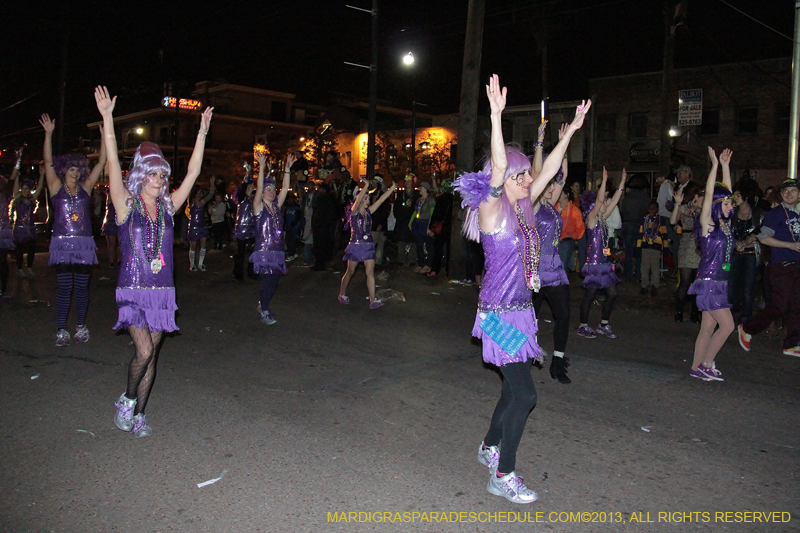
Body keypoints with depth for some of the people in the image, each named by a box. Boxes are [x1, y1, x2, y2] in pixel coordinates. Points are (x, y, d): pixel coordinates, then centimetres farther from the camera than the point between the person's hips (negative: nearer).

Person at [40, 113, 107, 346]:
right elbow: (48, 161, -3)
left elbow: (101, 163, 8)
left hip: (84, 243, 2)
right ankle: (61, 330, 6)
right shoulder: (56, 187, 6)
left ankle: (81, 326, 17)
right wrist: (48, 134, -11)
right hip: (62, 243, -2)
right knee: (64, 287, -2)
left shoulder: (85, 188, 10)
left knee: (81, 286, 6)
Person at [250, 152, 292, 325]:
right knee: (268, 281, -9)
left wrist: (287, 169, -3)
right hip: (263, 251, -5)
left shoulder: (277, 206, 10)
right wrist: (262, 168, -24)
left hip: (277, 251, 5)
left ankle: (263, 305, 28)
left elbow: (285, 188, 4)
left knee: (274, 282, 7)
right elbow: (259, 188, -16)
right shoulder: (259, 207, -3)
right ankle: (264, 312, 6)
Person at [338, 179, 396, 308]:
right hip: (355, 246, -4)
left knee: (370, 273, -4)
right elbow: (358, 199, -26)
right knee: (350, 272, 8)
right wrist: (367, 185, -32)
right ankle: (342, 295, 27)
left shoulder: (368, 211, 8)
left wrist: (393, 187, 1)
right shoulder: (354, 212, -6)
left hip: (368, 246, 4)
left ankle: (373, 300, -6)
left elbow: (382, 199, 5)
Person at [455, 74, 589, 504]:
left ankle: (489, 447, 38)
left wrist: (571, 131, 14)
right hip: (500, 313, -8)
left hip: (520, 310, 9)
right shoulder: (492, 211, -13)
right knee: (524, 393, -8)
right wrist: (496, 117, -36)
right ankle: (502, 476, 4)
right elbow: (497, 169, -28)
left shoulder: (522, 208, 9)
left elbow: (549, 172, 14)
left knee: (515, 387, 17)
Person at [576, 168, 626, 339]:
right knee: (590, 295, -1)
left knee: (612, 293, 10)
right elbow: (599, 200, -23)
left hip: (604, 262, 9)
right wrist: (604, 180, -25)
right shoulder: (591, 218, -9)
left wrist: (622, 182, 12)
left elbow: (614, 201, 13)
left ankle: (604, 326, 21)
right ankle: (583, 327, 11)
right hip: (594, 262, -9)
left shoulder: (602, 219, 12)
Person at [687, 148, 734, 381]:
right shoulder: (707, 224, -10)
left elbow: (726, 191, 14)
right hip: (709, 282, -8)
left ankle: (697, 368, 15)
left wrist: (725, 164, 12)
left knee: (708, 328, 9)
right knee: (727, 325, -8)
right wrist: (715, 164, -15)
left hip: (719, 282, 8)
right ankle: (706, 364, 3)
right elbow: (709, 195, -17)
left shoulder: (724, 224, 9)